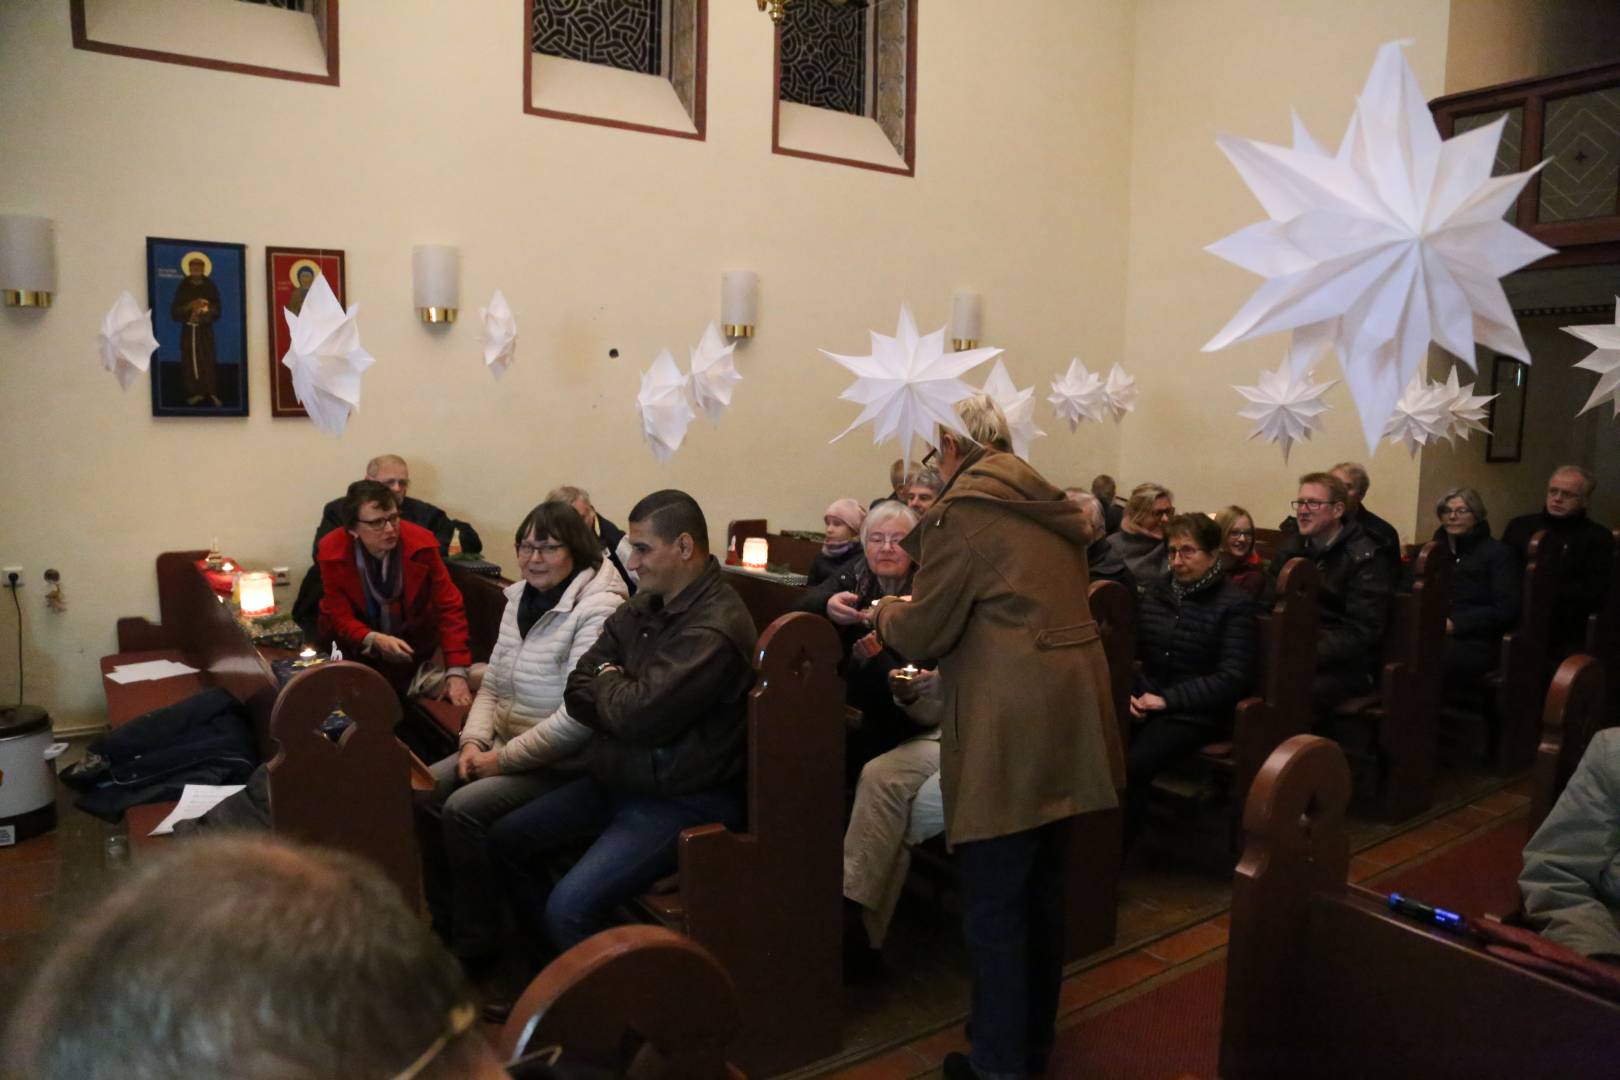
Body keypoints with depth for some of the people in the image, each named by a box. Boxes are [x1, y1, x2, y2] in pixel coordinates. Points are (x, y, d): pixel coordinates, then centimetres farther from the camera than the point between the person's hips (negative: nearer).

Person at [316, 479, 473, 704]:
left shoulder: (421, 544, -19)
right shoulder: (332, 552, -17)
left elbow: (450, 608, -17)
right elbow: (338, 617, -12)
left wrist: (456, 672, -28)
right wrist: (374, 640, -35)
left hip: (416, 650, 0)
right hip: (361, 651, 0)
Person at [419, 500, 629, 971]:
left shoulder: (598, 610, -20)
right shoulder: (520, 598, 9)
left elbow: (578, 718, -25)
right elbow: (491, 686, 14)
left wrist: (503, 759, -19)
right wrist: (474, 742, -4)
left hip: (562, 763, -8)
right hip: (505, 746, 8)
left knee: (464, 809, -22)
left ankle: (475, 944, -1)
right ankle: (445, 919, 13)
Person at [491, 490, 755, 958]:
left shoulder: (715, 629, -23)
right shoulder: (646, 605, 5)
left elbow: (637, 714, -28)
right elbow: (577, 691, 4)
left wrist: (608, 681, -7)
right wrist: (622, 693, -15)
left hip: (682, 802, -9)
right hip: (618, 778, 9)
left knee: (569, 906, -23)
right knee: (505, 840, 13)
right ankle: (557, 957, 26)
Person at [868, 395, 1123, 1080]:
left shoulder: (961, 510, -10)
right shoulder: (1050, 507, 15)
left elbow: (924, 635, -9)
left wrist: (885, 613, 12)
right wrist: (916, 611, 28)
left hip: (1009, 729, -9)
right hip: (1065, 714, 9)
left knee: (993, 905, 4)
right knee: (1042, 888, 20)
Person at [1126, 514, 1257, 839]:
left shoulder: (1235, 604, -4)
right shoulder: (1156, 592, 14)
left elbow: (1232, 678, -11)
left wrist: (1168, 700, -16)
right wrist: (1127, 692, -7)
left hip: (1194, 714, -5)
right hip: (1144, 699, 5)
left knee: (1130, 765, -30)